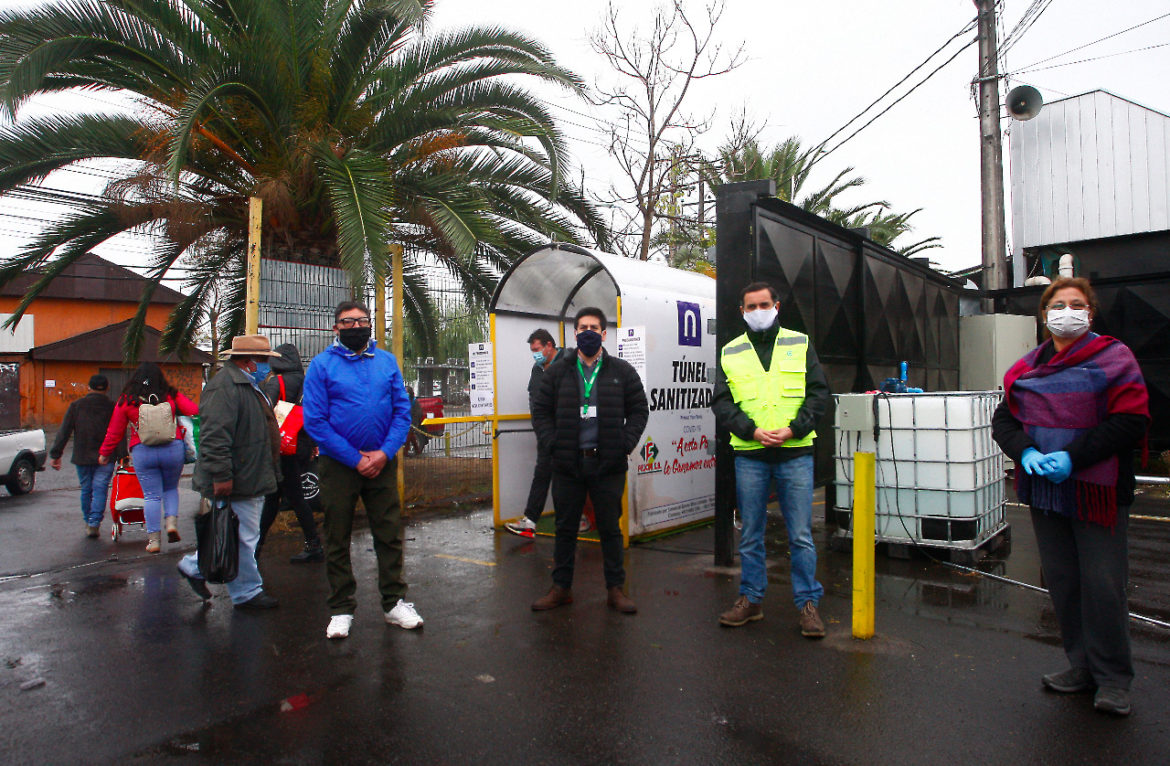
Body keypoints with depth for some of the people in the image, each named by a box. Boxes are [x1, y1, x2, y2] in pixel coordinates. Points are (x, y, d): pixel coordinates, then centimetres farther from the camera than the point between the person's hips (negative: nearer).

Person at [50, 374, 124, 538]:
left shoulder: (76, 406, 4)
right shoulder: (113, 408, -1)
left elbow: (64, 432, 1)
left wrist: (55, 454, 3)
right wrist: (122, 457, -2)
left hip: (82, 457, 2)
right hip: (105, 457, -2)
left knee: (86, 489, 14)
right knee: (100, 489, -1)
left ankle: (88, 522, 22)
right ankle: (94, 524, -10)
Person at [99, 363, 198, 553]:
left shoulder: (126, 400, 3)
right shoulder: (171, 396, 2)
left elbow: (114, 432, 9)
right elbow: (194, 411, -6)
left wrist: (104, 453, 22)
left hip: (142, 452, 0)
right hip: (173, 449, 0)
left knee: (151, 495, 5)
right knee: (171, 488, 20)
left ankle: (153, 539, 4)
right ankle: (172, 522, 2)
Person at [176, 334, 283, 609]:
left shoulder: (249, 385, 19)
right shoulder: (224, 386, -17)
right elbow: (215, 436, -24)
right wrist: (221, 476, -25)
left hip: (251, 480, 11)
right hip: (237, 483, -11)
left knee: (243, 536, 17)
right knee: (243, 539, 0)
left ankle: (194, 566, 33)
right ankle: (246, 593, 14)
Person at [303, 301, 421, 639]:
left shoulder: (387, 361, 6)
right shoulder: (322, 364, -3)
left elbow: (402, 410, 3)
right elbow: (315, 421, -9)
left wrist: (385, 453, -11)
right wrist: (355, 459, -13)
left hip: (382, 463, 2)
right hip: (338, 465, -2)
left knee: (390, 535, 7)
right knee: (337, 539, 8)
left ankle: (394, 602, 19)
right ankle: (342, 609, 21)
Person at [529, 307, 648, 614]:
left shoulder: (622, 371, 6)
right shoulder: (558, 372, 8)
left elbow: (639, 409, 7)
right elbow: (541, 410, 9)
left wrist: (626, 442, -5)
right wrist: (550, 443, -3)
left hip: (608, 463, -1)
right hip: (568, 464, 1)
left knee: (610, 528, 7)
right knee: (565, 528, 10)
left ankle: (615, 589, 20)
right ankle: (561, 588, 23)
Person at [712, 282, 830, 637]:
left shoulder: (800, 345, 8)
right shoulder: (730, 353, 9)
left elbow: (819, 393, 4)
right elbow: (721, 402, 4)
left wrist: (793, 429, -10)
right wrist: (752, 431, -10)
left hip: (795, 453, -1)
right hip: (749, 455, 1)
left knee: (801, 535, 3)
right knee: (750, 534, 10)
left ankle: (808, 603, 16)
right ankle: (751, 600, 23)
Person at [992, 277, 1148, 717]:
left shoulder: (1113, 358, -2)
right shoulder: (1027, 367, 11)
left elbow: (1130, 421, -10)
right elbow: (1003, 420, 9)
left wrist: (1073, 457, -19)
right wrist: (1026, 452, -11)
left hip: (1096, 490, -4)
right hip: (1044, 488, 5)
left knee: (1102, 585, -2)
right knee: (1061, 581, 11)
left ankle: (1113, 679, 14)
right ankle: (1082, 667, 25)